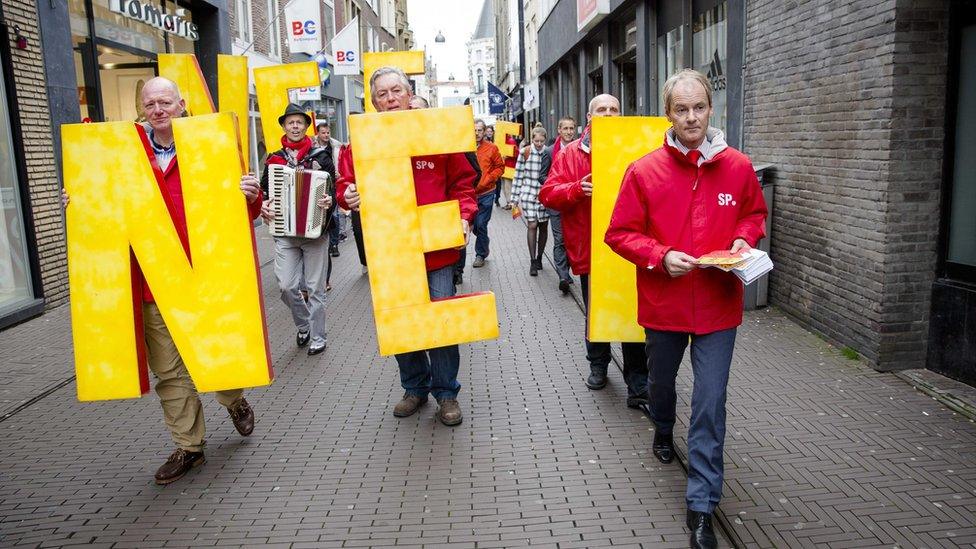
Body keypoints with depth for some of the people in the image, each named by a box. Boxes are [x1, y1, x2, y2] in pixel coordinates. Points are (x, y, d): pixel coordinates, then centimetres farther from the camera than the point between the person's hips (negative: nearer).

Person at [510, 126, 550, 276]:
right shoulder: (525, 152, -3)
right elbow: (518, 175, 2)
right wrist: (515, 197, 2)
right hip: (528, 193, -1)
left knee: (543, 226, 9)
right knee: (532, 226, -7)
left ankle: (539, 258, 25)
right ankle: (533, 262, -1)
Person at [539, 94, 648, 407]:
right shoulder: (571, 153, 4)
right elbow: (548, 193, -2)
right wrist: (577, 189, -20)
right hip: (589, 249, 1)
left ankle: (638, 383, 7)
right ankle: (598, 364, 37)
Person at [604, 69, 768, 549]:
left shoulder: (738, 167, -3)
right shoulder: (644, 171, -9)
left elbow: (755, 213, 14)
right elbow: (620, 234, -5)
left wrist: (744, 239, -6)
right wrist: (661, 257, -19)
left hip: (718, 306, 0)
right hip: (663, 304, 0)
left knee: (710, 405, -2)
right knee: (661, 381, 24)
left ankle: (702, 508, 9)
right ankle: (663, 431, 58)